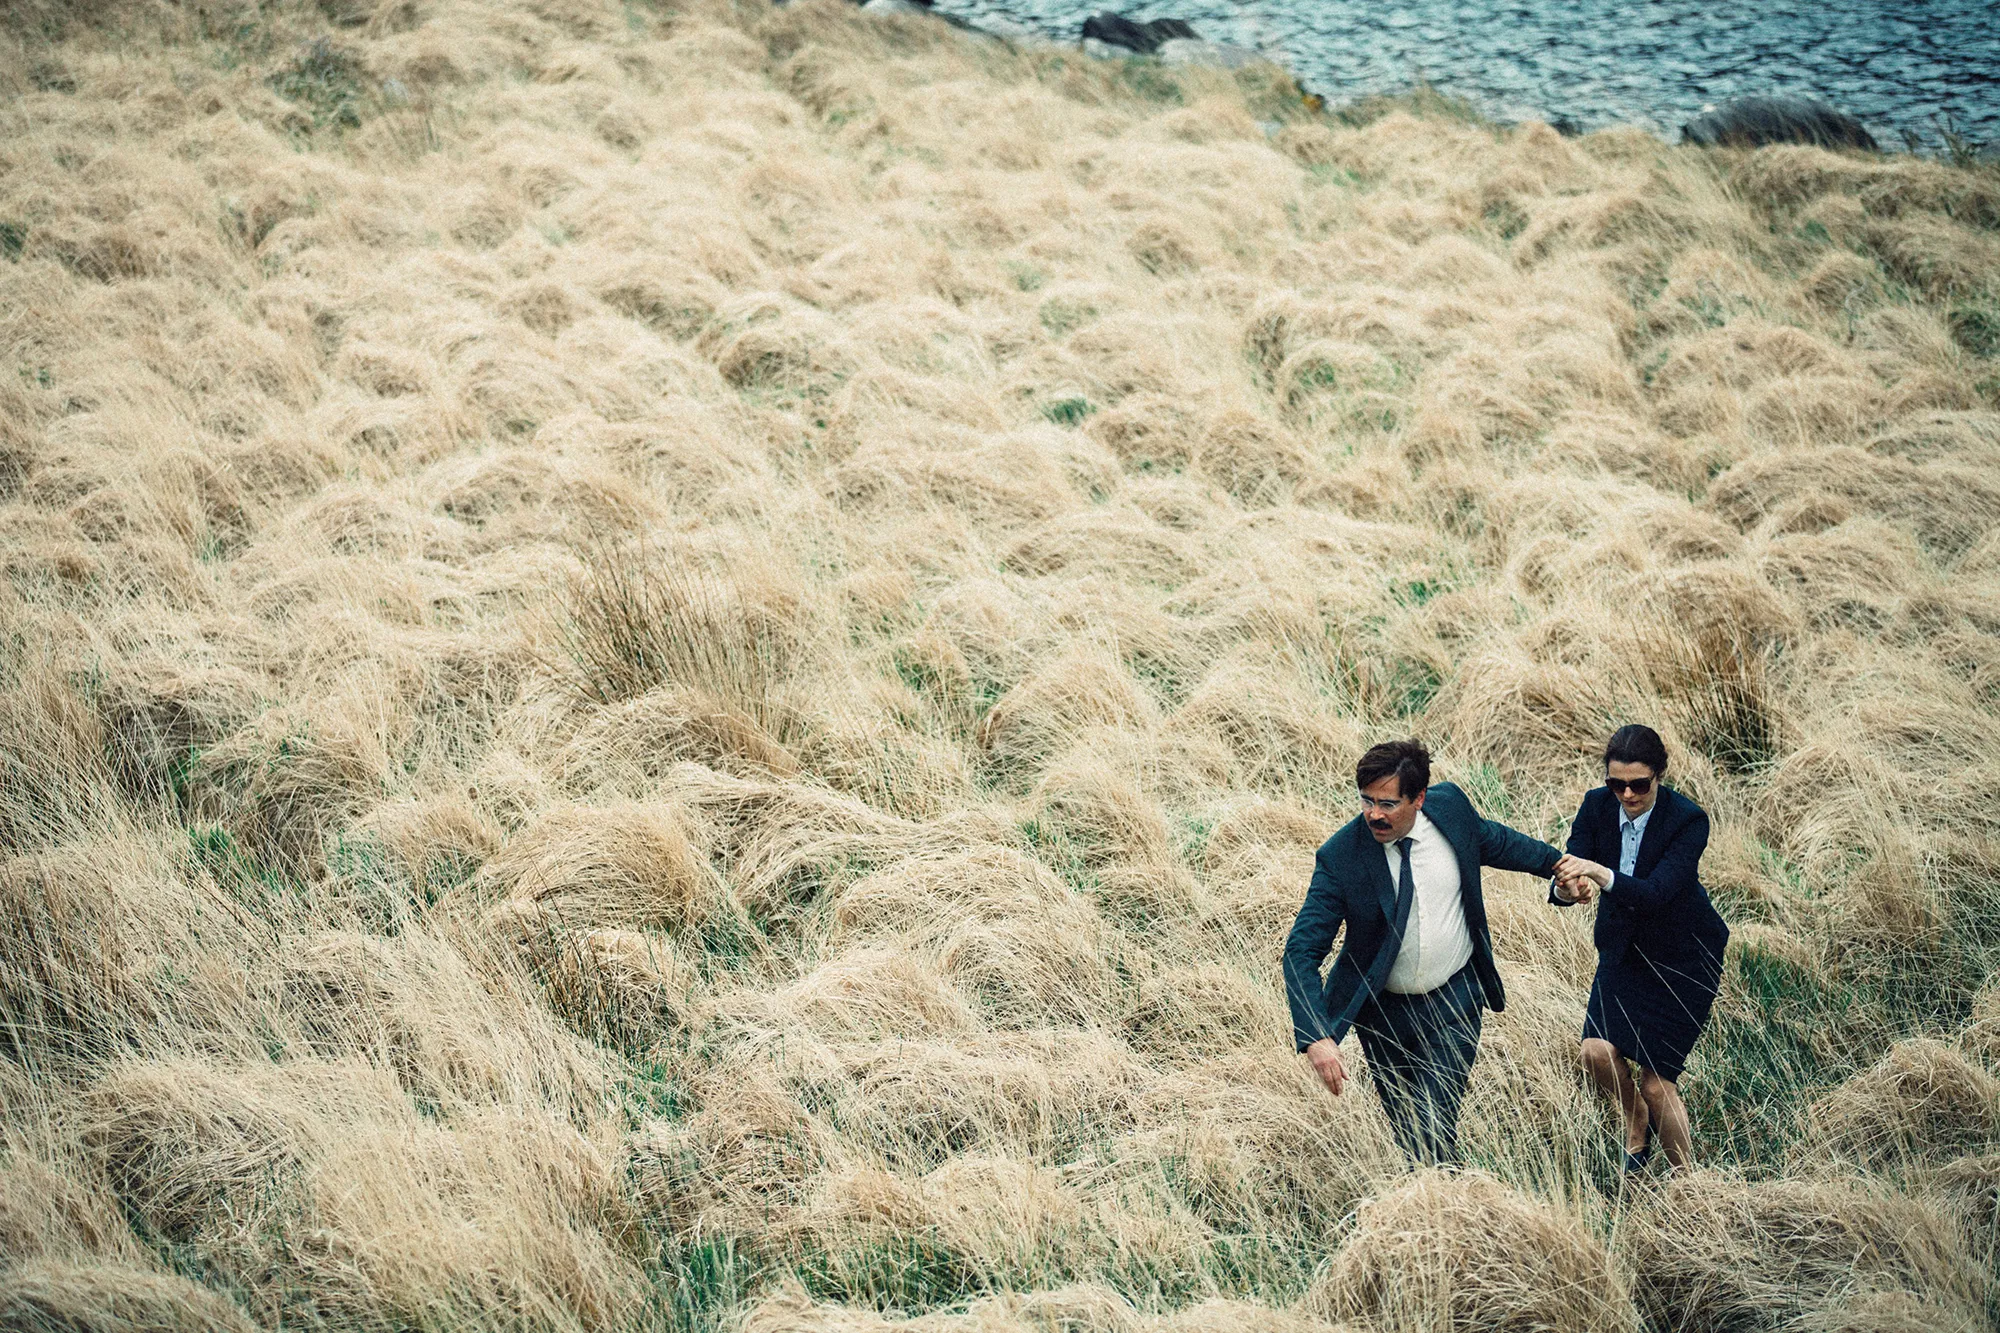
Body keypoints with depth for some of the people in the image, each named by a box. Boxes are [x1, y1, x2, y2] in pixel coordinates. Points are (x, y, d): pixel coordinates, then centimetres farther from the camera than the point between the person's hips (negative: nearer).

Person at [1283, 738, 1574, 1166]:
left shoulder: (1449, 806, -14)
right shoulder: (1339, 857, -22)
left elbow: (1493, 840, 11)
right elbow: (1302, 951, -22)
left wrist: (1554, 861, 25)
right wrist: (1316, 1036, -34)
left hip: (1453, 1004, 0)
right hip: (1382, 1012, 0)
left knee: (1431, 1131, -12)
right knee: (1404, 1127, 17)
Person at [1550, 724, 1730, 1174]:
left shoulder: (1688, 820, -24)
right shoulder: (1597, 806, -11)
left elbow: (1656, 892, -35)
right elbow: (1567, 874, -17)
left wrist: (1599, 874, -51)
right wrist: (1565, 888, -42)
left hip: (1683, 956, -4)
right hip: (1624, 948, 4)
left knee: (1656, 1079, -7)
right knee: (1597, 1052, -13)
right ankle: (1637, 1122, 19)